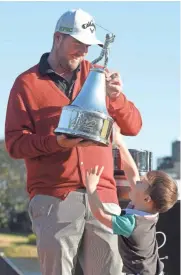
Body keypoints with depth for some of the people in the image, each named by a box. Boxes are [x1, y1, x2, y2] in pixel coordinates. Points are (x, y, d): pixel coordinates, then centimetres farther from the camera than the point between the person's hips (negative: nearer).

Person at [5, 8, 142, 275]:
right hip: (54, 199, -2)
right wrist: (57, 142, -16)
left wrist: (117, 97, -7)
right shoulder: (28, 83, 7)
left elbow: (133, 127, 14)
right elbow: (14, 143, 1)